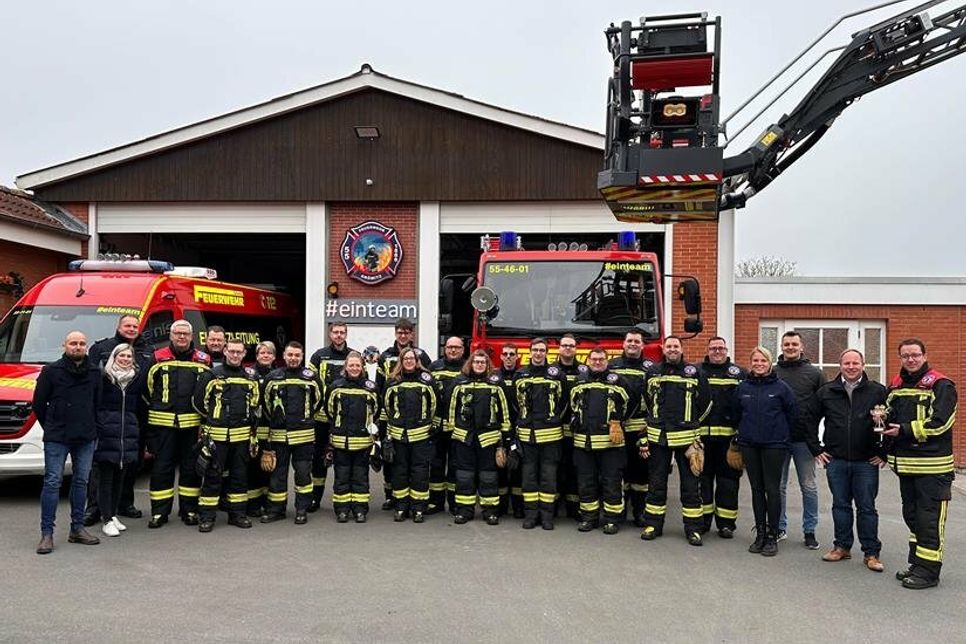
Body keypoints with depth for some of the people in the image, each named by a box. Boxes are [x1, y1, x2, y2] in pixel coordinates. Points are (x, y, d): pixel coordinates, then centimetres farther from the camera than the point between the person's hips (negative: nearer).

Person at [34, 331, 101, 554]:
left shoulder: (95, 373, 7)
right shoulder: (51, 371, -1)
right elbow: (39, 403, 4)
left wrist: (91, 426, 8)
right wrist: (51, 427, 6)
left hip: (86, 438, 4)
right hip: (56, 439, -3)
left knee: (81, 481, 9)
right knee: (52, 482, -5)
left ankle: (77, 528, 18)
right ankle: (46, 533, 1)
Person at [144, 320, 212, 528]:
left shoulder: (202, 361, 8)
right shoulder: (158, 359, 5)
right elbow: (146, 389, 9)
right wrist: (155, 408, 3)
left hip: (192, 423, 1)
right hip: (163, 423, -1)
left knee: (191, 468, 7)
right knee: (162, 467, 3)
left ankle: (189, 510, 17)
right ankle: (159, 512, 12)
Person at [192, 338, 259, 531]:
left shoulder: (251, 377, 10)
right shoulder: (211, 375, -2)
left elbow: (255, 403, 19)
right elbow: (199, 401, 3)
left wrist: (246, 420, 11)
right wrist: (213, 418, 9)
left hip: (242, 435, 4)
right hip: (216, 434, -3)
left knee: (240, 475, 9)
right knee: (213, 476, 0)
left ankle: (238, 514, 19)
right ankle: (206, 517, 7)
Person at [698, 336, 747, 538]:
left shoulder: (739, 373, 8)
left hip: (728, 436, 0)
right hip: (701, 435, 1)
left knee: (728, 479, 5)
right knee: (702, 478, 8)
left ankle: (726, 523, 14)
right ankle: (702, 520, 19)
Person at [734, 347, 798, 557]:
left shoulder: (781, 387, -3)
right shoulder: (742, 387, 6)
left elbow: (793, 413, 2)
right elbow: (736, 413, 16)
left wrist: (783, 434, 4)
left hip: (774, 445, -3)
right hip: (749, 445, 3)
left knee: (772, 489, -1)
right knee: (757, 489, 10)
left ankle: (772, 537, 8)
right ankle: (760, 534, 19)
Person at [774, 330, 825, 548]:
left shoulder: (814, 373, 2)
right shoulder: (772, 373, 4)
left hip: (804, 440, -1)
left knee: (809, 486, 6)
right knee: (778, 485, 8)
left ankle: (809, 530, 17)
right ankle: (779, 527, 21)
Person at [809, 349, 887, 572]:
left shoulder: (878, 391, -2)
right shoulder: (826, 391, 4)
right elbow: (810, 419, 12)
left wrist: (884, 453, 0)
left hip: (867, 462, -2)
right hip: (836, 461, 2)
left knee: (867, 508, 5)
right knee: (840, 505, 11)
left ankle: (871, 553, 15)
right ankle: (842, 547, 23)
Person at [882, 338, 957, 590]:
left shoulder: (941, 386, -8)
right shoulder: (895, 386, 13)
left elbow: (939, 423, -17)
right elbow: (890, 418, 23)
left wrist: (904, 430, -16)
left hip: (932, 465, -7)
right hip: (905, 463, 7)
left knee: (930, 518, -3)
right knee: (911, 514, 15)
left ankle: (928, 570, 4)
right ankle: (917, 563, 26)